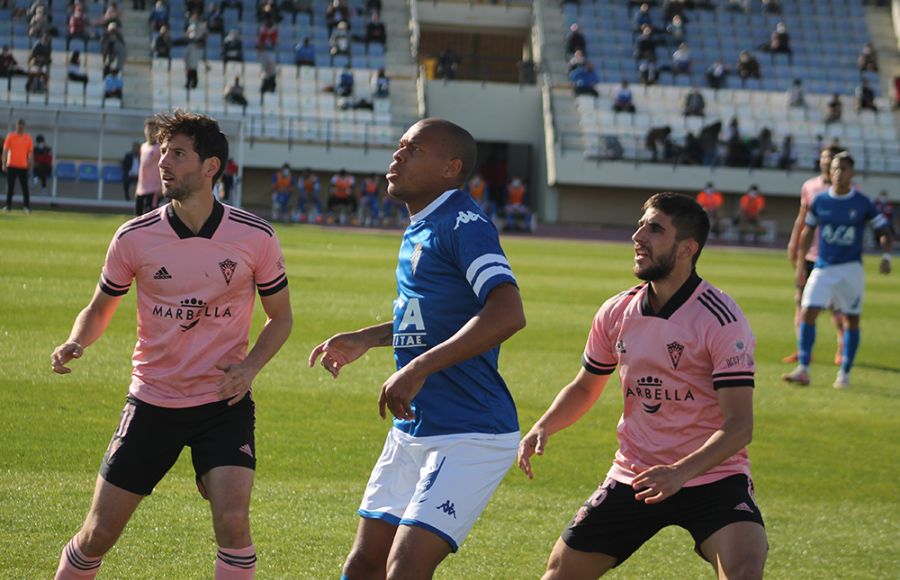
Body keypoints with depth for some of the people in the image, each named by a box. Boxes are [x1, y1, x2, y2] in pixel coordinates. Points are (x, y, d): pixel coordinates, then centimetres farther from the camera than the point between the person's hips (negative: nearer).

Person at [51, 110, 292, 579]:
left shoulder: (256, 237, -8)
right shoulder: (134, 237, -6)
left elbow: (280, 316, 6)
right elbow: (100, 308, 9)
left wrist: (249, 367, -11)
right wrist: (75, 343, -13)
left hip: (223, 401, -1)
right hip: (152, 400, 1)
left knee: (232, 522, -20)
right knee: (98, 535, 2)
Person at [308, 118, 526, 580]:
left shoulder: (462, 224, -15)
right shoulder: (419, 229, 14)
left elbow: (507, 314, -30)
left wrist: (418, 369, -31)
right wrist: (366, 339, 27)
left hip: (469, 438, -10)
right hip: (412, 433, 10)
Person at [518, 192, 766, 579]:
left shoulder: (721, 319, -16)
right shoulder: (616, 313, 1)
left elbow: (739, 426, -21)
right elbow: (584, 388, 18)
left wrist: (682, 472, -35)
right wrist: (543, 427, -1)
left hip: (711, 475, -5)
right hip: (633, 476, 5)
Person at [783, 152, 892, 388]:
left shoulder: (862, 203, -3)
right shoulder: (819, 201, 3)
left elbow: (883, 230, 4)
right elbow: (808, 230, 14)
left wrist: (886, 256, -11)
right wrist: (800, 263, 13)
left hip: (850, 269, -2)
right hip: (823, 267, 2)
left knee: (852, 319, 2)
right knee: (807, 313, -11)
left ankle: (845, 373, 13)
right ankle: (803, 370, -9)